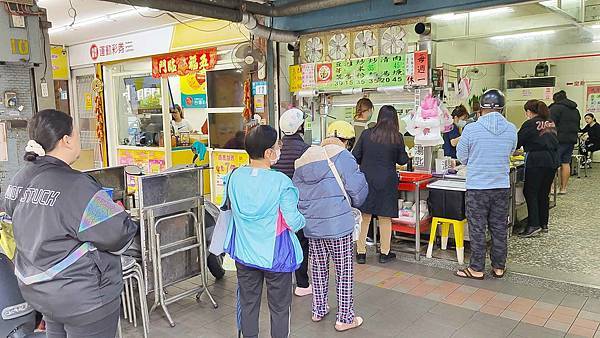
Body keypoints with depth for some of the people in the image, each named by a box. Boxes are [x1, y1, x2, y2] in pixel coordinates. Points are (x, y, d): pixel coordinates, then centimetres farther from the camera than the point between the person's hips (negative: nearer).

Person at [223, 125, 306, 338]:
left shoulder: (234, 177, -8)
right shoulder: (281, 182, -22)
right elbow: (293, 223, -18)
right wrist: (303, 219, 3)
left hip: (244, 253, 4)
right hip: (275, 255, -4)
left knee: (248, 303, 20)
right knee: (279, 308, 14)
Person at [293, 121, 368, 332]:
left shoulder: (304, 159, 9)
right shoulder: (342, 156, -10)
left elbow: (296, 193, 12)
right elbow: (358, 190, -7)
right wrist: (352, 202, 14)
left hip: (311, 225, 6)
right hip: (338, 224, -6)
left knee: (318, 267, 20)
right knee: (344, 272, 8)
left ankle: (318, 310, 33)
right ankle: (345, 318, 17)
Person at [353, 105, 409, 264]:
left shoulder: (366, 134, -3)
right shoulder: (397, 137, -5)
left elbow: (355, 156, 0)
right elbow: (402, 160, 6)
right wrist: (406, 154, 27)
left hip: (366, 179, 1)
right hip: (386, 182, -1)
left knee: (364, 217, 9)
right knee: (385, 218, 10)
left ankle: (361, 252, 15)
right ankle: (384, 253, 21)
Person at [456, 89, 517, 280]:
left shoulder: (471, 129, -14)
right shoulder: (511, 129, -3)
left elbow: (461, 157, -2)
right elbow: (510, 153, 13)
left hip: (477, 187, -3)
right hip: (502, 186, 3)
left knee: (477, 229, 7)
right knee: (499, 228, 14)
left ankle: (477, 269, 16)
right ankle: (499, 267, 26)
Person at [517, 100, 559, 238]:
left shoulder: (530, 124, -5)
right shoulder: (551, 124, 16)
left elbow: (518, 142, 0)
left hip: (537, 161, -7)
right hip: (553, 160, 7)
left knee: (530, 192, -1)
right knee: (544, 193, 13)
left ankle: (533, 225, -5)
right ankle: (544, 224, 18)